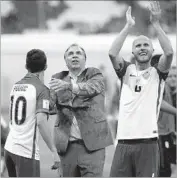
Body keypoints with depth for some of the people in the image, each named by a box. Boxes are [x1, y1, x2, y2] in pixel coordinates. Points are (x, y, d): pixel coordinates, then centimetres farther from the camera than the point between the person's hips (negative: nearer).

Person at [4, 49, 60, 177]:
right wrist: (54, 152, -17)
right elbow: (41, 121, -21)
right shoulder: (42, 89, -10)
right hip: (26, 152, -7)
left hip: (9, 147, 7)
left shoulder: (16, 86, 10)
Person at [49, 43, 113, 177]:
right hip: (68, 144, 3)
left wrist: (68, 86, -34)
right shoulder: (59, 79, 13)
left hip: (92, 142, -3)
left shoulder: (95, 75, 6)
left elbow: (91, 87, -17)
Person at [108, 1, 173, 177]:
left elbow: (169, 52, -12)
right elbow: (112, 53, -7)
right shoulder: (127, 71, 12)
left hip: (148, 142, -2)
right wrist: (128, 26, -6)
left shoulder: (157, 73, 7)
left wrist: (156, 23, -11)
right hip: (124, 141, 2)